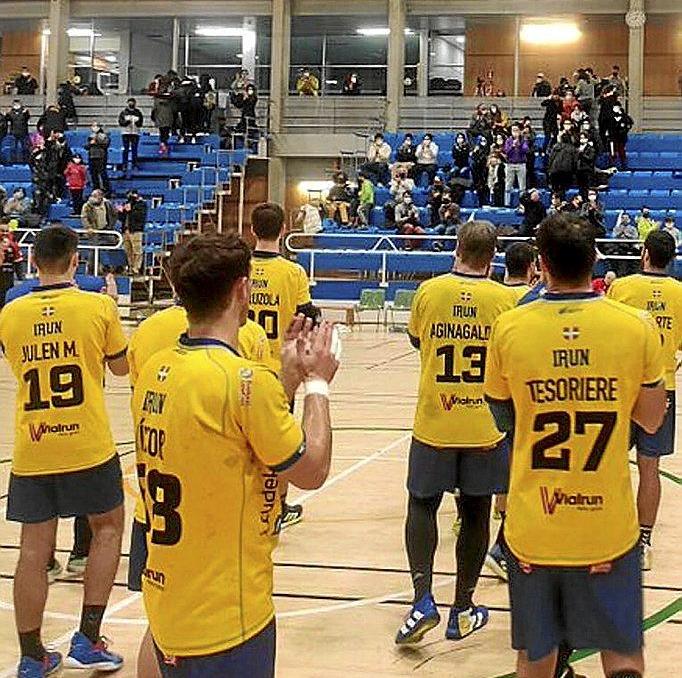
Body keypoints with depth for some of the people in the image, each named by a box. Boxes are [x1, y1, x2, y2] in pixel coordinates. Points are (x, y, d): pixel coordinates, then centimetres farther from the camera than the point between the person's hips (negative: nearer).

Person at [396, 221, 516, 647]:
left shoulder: (429, 291, -4)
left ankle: (423, 599, -4)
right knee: (475, 514, 11)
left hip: (433, 424, 0)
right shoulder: (505, 299, -7)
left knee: (422, 505, 13)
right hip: (486, 427, 0)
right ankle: (463, 611, 19)